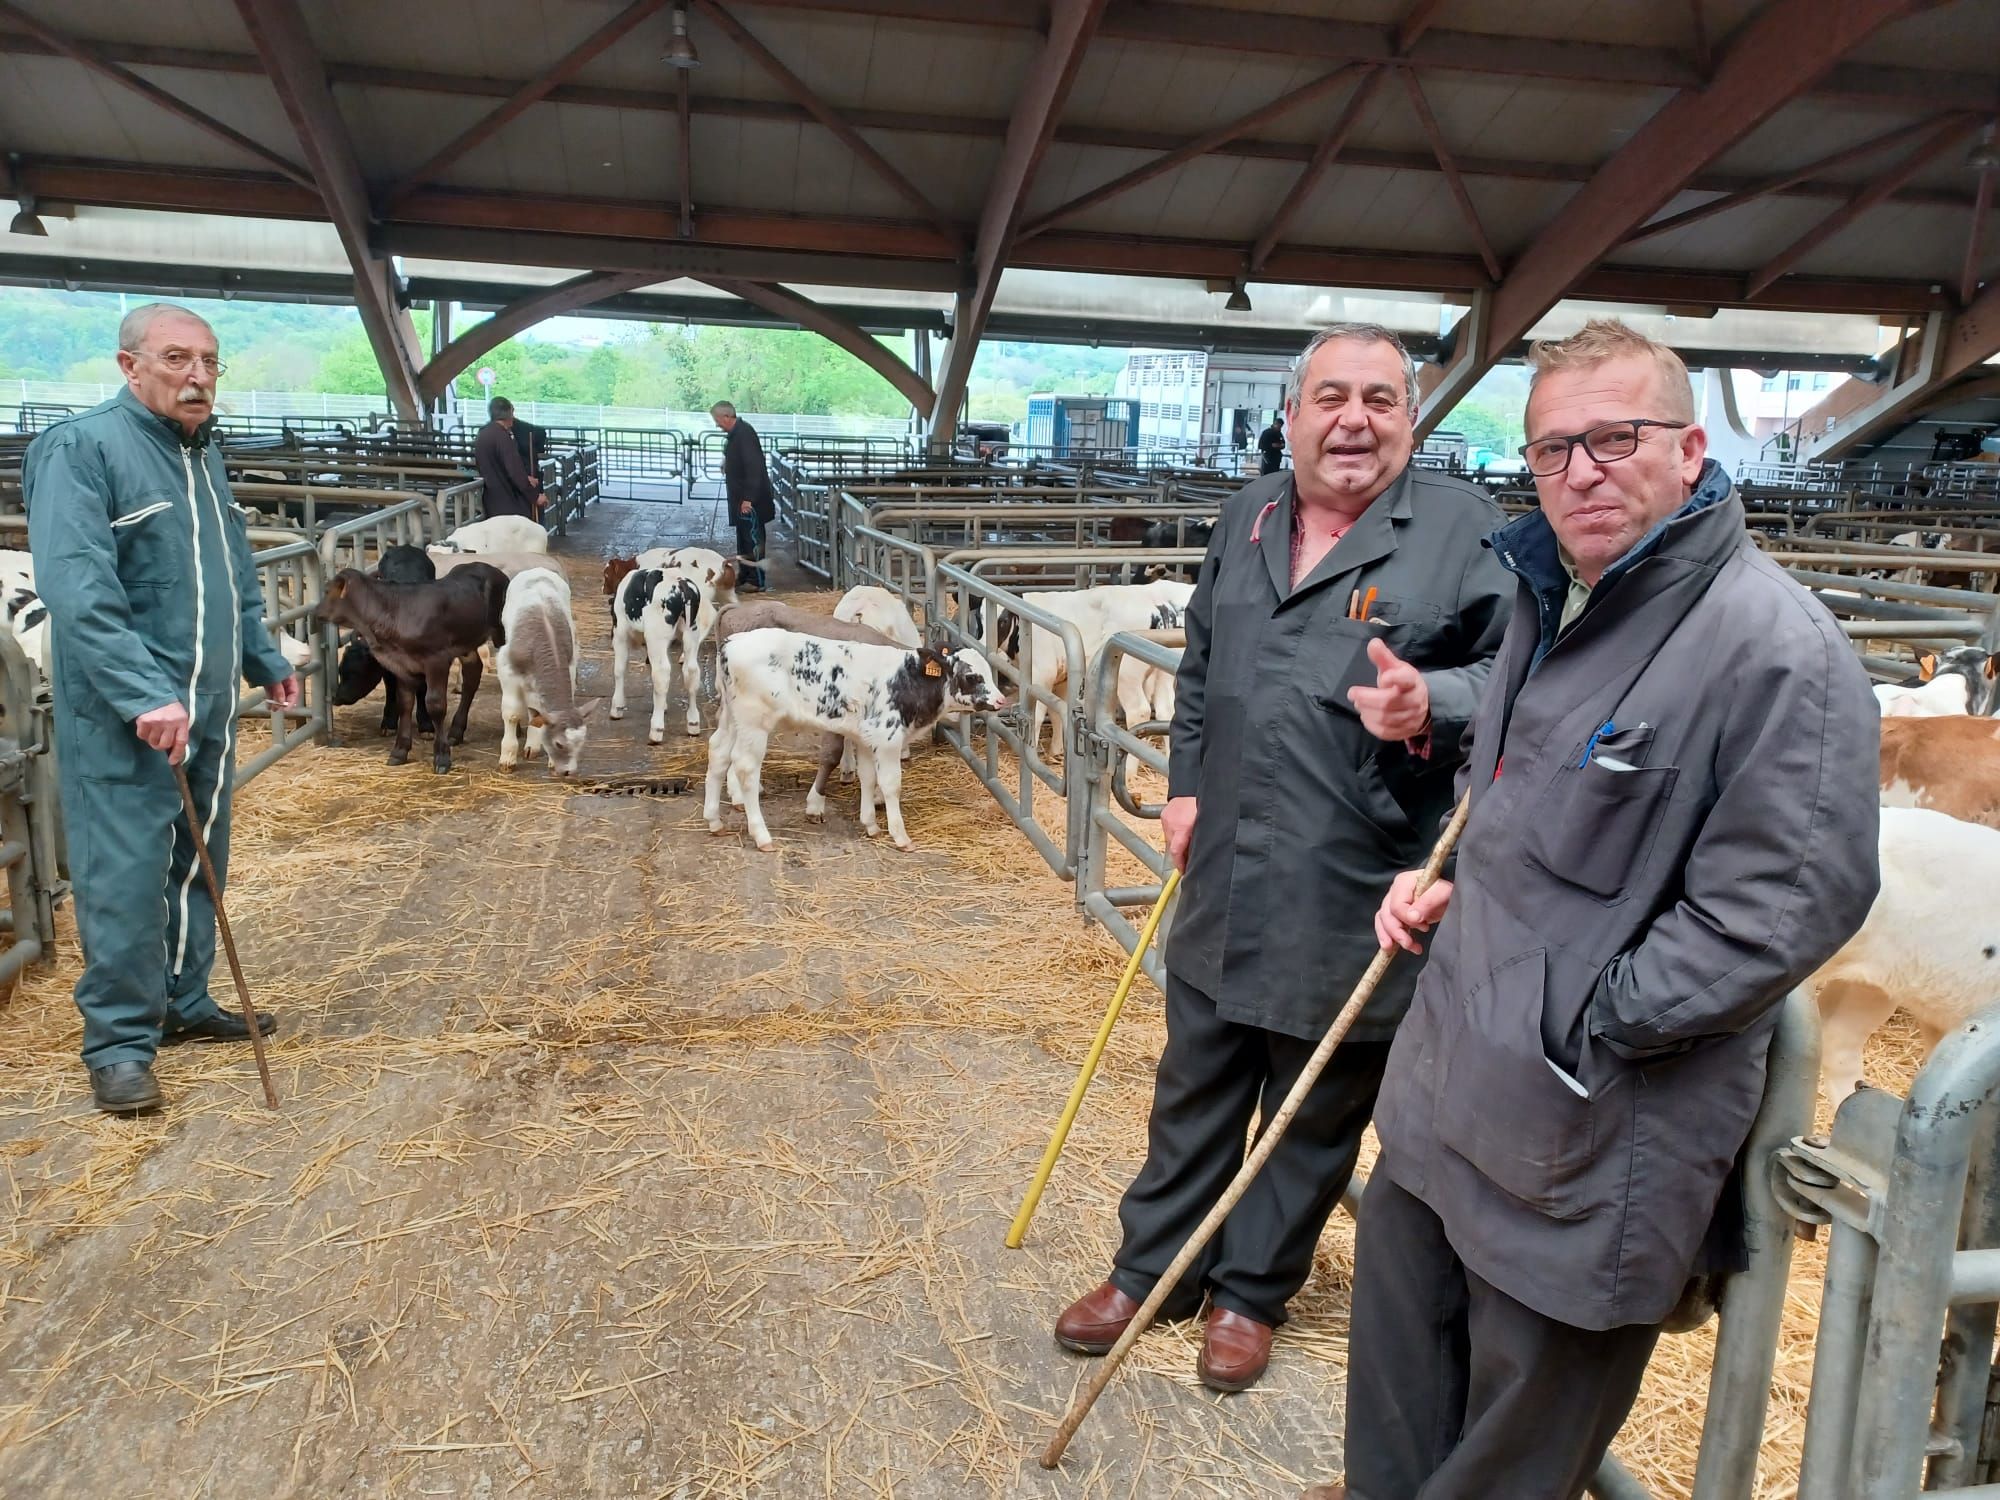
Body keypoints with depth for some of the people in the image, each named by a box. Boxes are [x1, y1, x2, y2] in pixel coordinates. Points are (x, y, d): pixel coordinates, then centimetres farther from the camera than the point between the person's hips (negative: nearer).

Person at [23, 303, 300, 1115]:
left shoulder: (202, 453, 13)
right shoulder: (81, 448, -13)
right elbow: (76, 589, -23)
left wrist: (266, 662, 23)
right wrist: (146, 694, -30)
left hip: (207, 705, 8)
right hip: (121, 716, -8)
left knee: (197, 864, 15)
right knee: (125, 878, -3)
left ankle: (184, 1003, 29)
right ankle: (120, 1042, 8)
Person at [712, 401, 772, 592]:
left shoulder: (744, 434, -19)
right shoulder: (735, 433, 11)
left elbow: (754, 467, -25)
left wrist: (748, 498, -25)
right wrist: (727, 465, 9)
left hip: (750, 499, -10)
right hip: (741, 497, 10)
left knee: (753, 538, -3)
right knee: (743, 538, 17)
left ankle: (756, 580, 2)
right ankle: (744, 575, 26)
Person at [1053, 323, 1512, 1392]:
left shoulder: (1464, 528, -7)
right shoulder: (1248, 516, 10)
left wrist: (1434, 704, -26)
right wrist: (1183, 782, 12)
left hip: (1351, 894, -5)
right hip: (1225, 872, 5)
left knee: (1313, 1113, 13)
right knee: (1192, 1092, 19)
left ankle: (1253, 1292, 34)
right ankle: (1152, 1269, 37)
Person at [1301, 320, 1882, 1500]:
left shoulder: (1776, 647, -21)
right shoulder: (1552, 603, 8)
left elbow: (1785, 904, -24)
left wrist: (1584, 1025, -19)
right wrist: (1455, 887, 7)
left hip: (1593, 1126, -9)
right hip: (1455, 1072, 9)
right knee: (1399, 1312, 27)